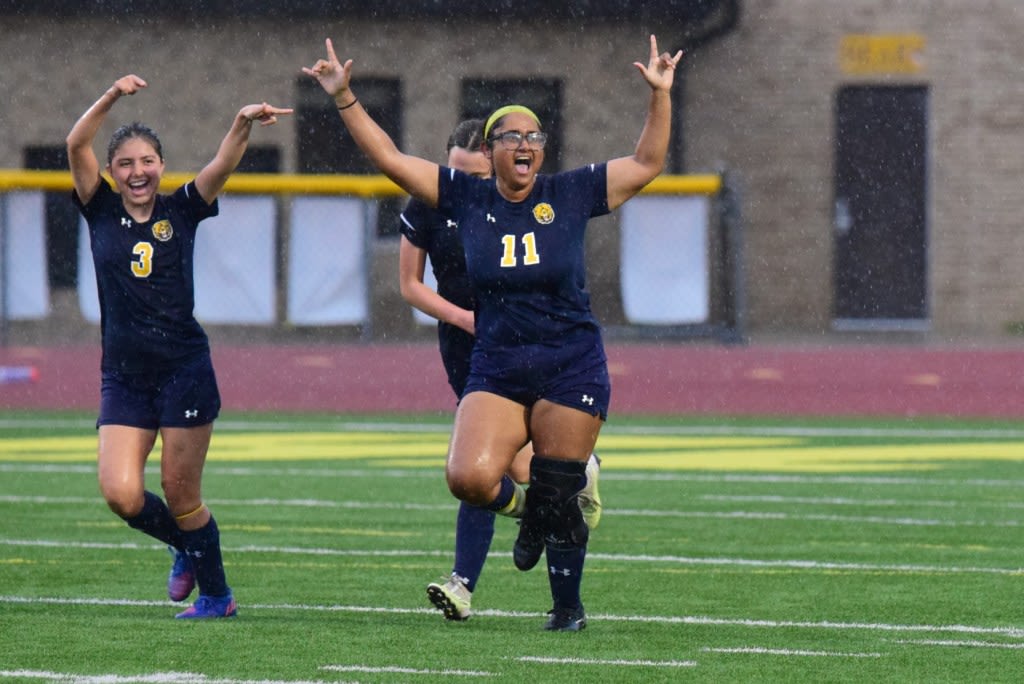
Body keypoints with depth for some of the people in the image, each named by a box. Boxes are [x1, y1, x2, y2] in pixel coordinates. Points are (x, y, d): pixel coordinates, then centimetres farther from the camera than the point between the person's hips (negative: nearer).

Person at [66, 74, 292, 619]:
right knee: (120, 493, -11)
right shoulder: (101, 211, 5)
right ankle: (186, 548, 19)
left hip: (184, 371, -2)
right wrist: (111, 98, -21)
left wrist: (243, 124, -30)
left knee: (181, 495, 0)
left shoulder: (182, 210, 4)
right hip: (123, 378, 2)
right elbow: (76, 145, -7)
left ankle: (215, 593, 20)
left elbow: (222, 165, -11)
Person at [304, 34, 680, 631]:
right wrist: (346, 99, 1)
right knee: (469, 477, -17)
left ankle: (569, 606, 18)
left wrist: (660, 95, -5)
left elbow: (647, 163, 6)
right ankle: (528, 511, 17)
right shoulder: (466, 197, 4)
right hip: (497, 369, 2)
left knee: (560, 499, 0)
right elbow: (390, 158, 7)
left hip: (571, 369, -1)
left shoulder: (571, 195, 1)